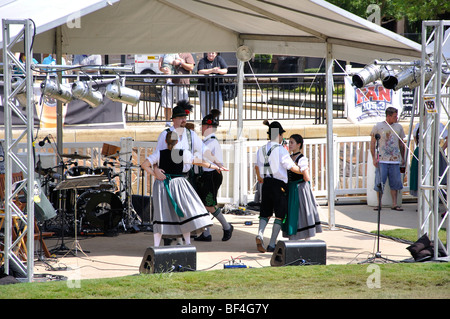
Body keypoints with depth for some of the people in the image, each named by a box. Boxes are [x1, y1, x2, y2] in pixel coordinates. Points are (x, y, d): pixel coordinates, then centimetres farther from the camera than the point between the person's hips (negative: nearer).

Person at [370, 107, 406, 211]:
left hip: (395, 160, 3)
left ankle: (394, 204, 7)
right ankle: (379, 203, 7)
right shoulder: (378, 126, 1)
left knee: (395, 183, 1)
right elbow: (372, 143, 4)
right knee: (379, 183, -3)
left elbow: (401, 144, 19)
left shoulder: (399, 127, 11)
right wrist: (374, 158, -3)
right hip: (381, 160, -3)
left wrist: (403, 158, 16)